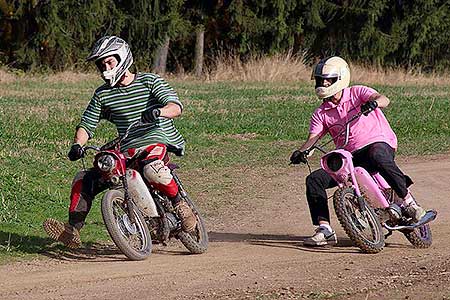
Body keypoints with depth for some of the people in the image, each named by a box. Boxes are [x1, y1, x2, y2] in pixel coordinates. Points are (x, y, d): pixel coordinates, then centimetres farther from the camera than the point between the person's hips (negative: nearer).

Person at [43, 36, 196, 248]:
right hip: (125, 151, 6)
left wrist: (157, 112, -37)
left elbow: (175, 107, -14)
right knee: (83, 180, -4)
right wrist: (77, 145, -10)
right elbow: (87, 124, 11)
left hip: (158, 140, -6)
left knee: (152, 169, -40)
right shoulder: (102, 95, 13)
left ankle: (180, 205, -19)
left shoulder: (149, 82, -1)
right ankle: (72, 231, -4)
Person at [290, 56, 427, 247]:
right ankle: (324, 230, -11)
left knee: (377, 155, -42)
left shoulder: (357, 93, 2)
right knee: (314, 179, -12)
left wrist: (373, 103, -39)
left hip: (378, 143, -5)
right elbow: (313, 137, 0)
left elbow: (384, 100, -15)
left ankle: (408, 201, -31)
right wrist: (301, 152, -22)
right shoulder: (321, 114, 13)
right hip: (349, 157, 5)